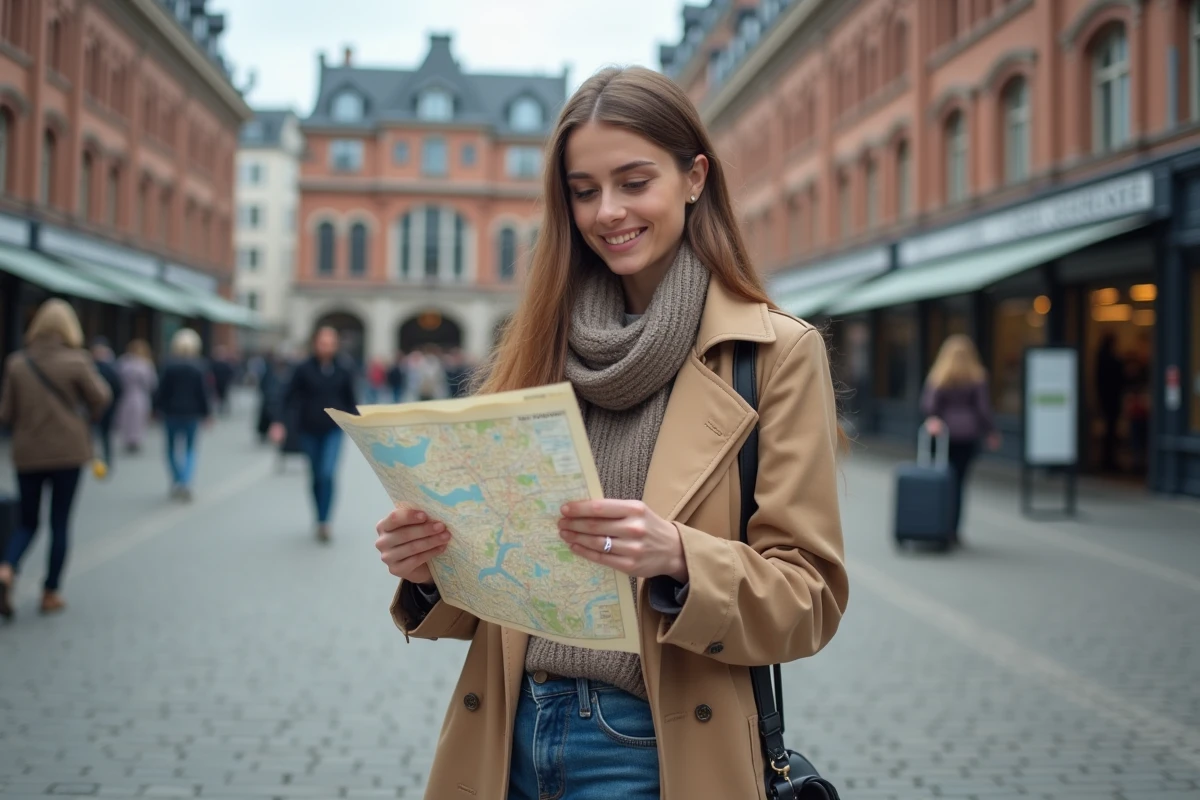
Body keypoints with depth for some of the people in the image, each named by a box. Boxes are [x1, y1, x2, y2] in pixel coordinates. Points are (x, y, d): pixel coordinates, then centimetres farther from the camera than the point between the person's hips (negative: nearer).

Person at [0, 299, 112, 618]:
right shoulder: (76, 361, -9)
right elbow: (100, 397, -8)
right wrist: (89, 419, 13)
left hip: (27, 454, 2)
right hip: (68, 451, -2)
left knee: (26, 522, 13)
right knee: (60, 522, 8)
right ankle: (51, 593, 11)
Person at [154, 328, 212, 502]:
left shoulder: (169, 364, -8)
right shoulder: (200, 366, -6)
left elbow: (162, 389, -5)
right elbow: (204, 392, -4)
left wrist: (158, 408, 6)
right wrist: (207, 413, 3)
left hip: (171, 411, -1)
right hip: (192, 412, 1)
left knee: (172, 447, 15)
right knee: (190, 449, 9)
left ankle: (177, 481, 12)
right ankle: (186, 482, -9)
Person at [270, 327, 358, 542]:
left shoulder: (343, 371, 0)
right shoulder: (304, 370, -3)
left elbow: (350, 401, 6)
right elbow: (292, 399, -3)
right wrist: (282, 423, -15)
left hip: (333, 430, -1)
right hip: (309, 430, 1)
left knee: (327, 474, -16)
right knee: (317, 476, 10)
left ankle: (323, 522, -11)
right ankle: (320, 520, 25)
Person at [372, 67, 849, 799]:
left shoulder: (777, 353, -6)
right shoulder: (537, 350, 5)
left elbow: (809, 596, -8)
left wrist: (678, 558, -26)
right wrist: (429, 566, -12)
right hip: (506, 735, 4)